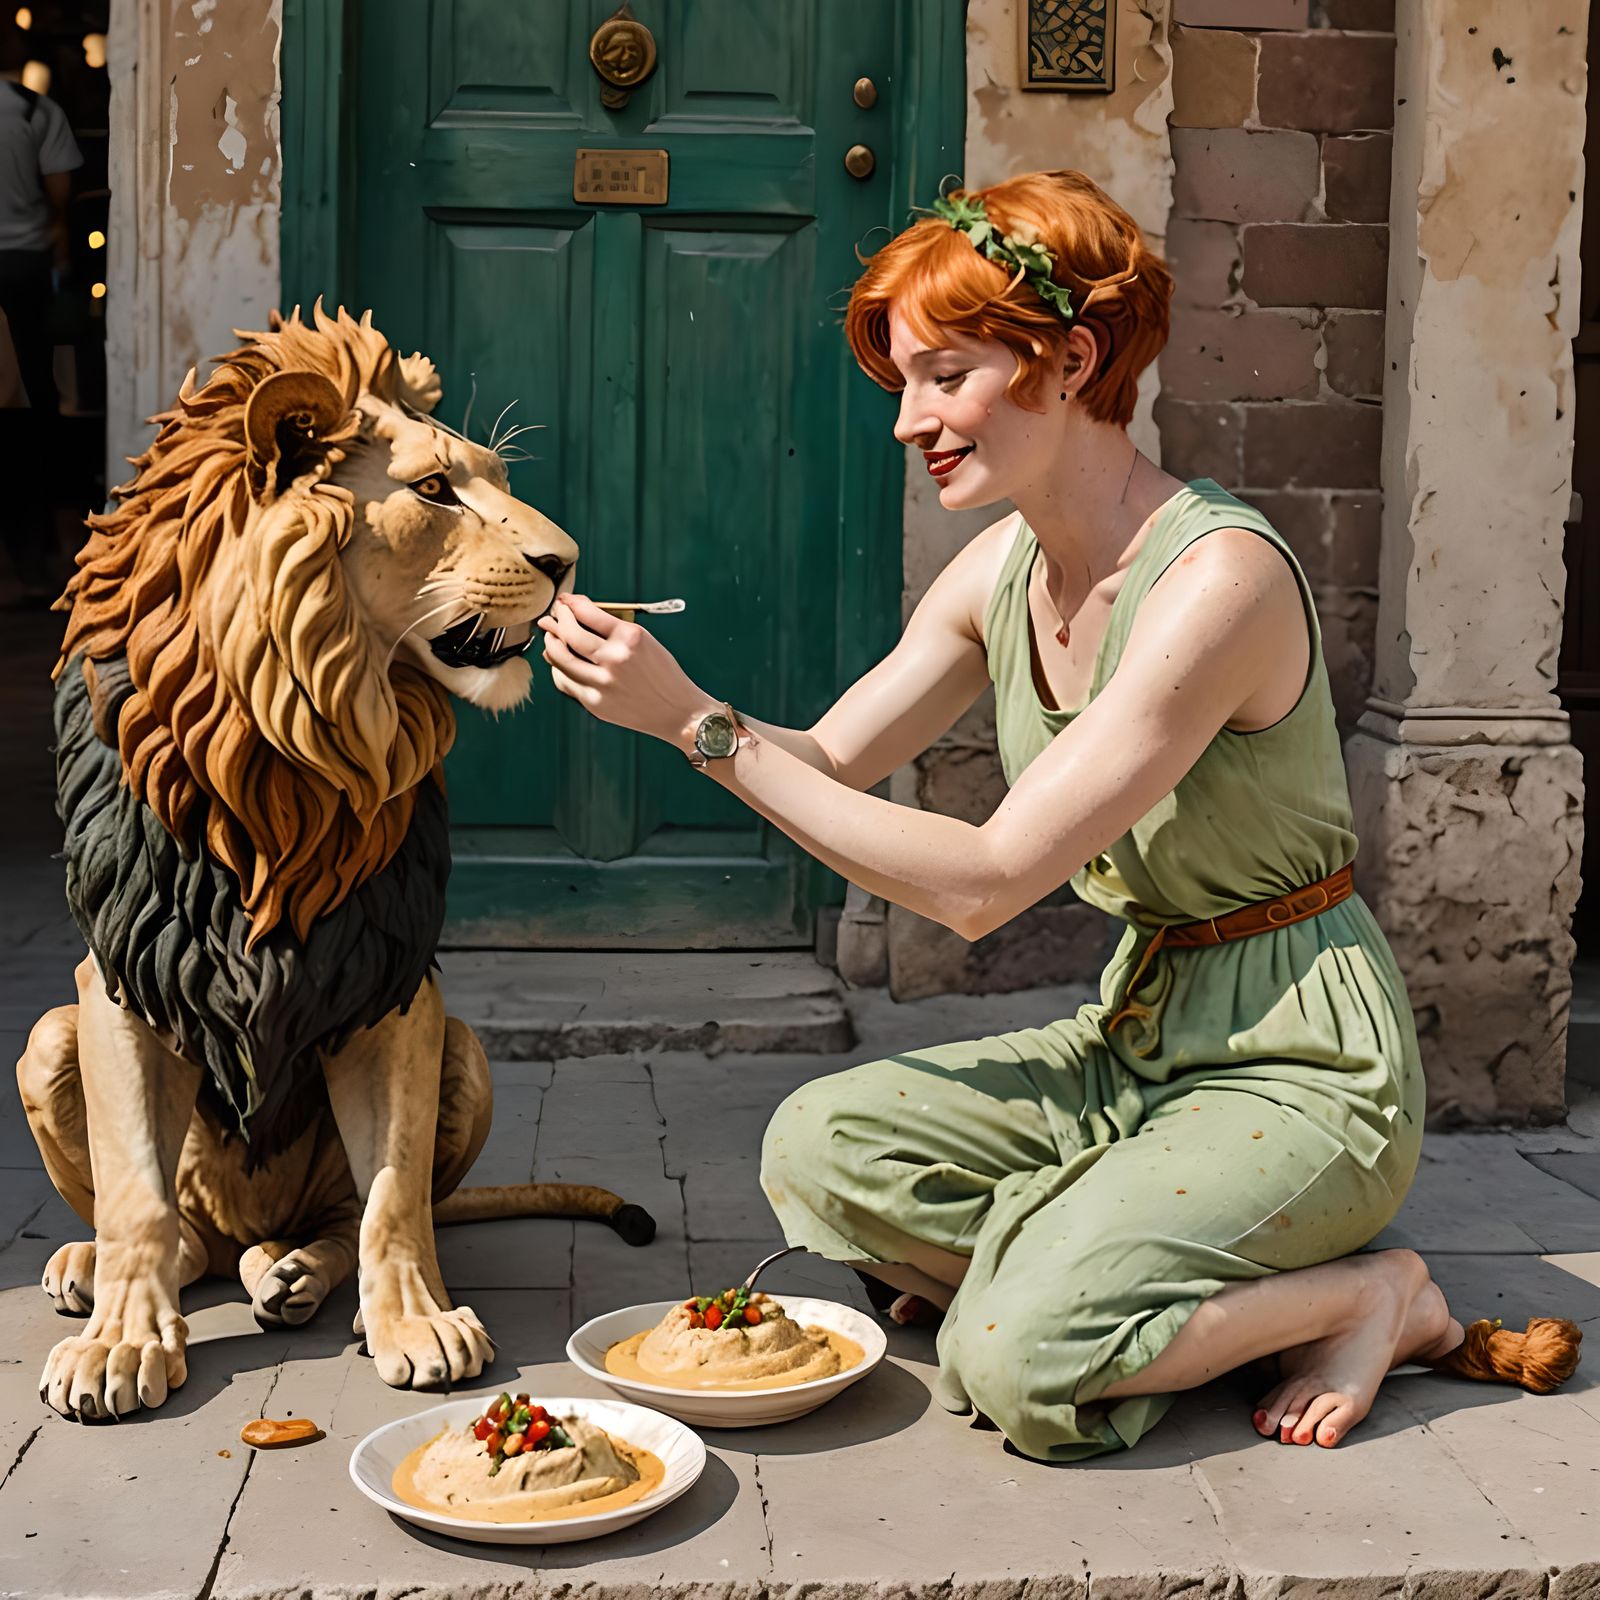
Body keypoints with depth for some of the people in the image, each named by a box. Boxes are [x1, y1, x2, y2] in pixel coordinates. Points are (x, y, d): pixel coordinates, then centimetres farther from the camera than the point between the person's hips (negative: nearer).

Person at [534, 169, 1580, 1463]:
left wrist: (702, 724, -25)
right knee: (817, 1146, -9)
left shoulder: (1220, 575, -24)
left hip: (1301, 1064, -8)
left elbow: (980, 884, -26)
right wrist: (663, 701, -11)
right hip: (1137, 1032, 8)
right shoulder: (1007, 568, 2)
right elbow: (828, 762, 8)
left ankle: (1373, 1294, 1)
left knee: (1020, 1360, -25)